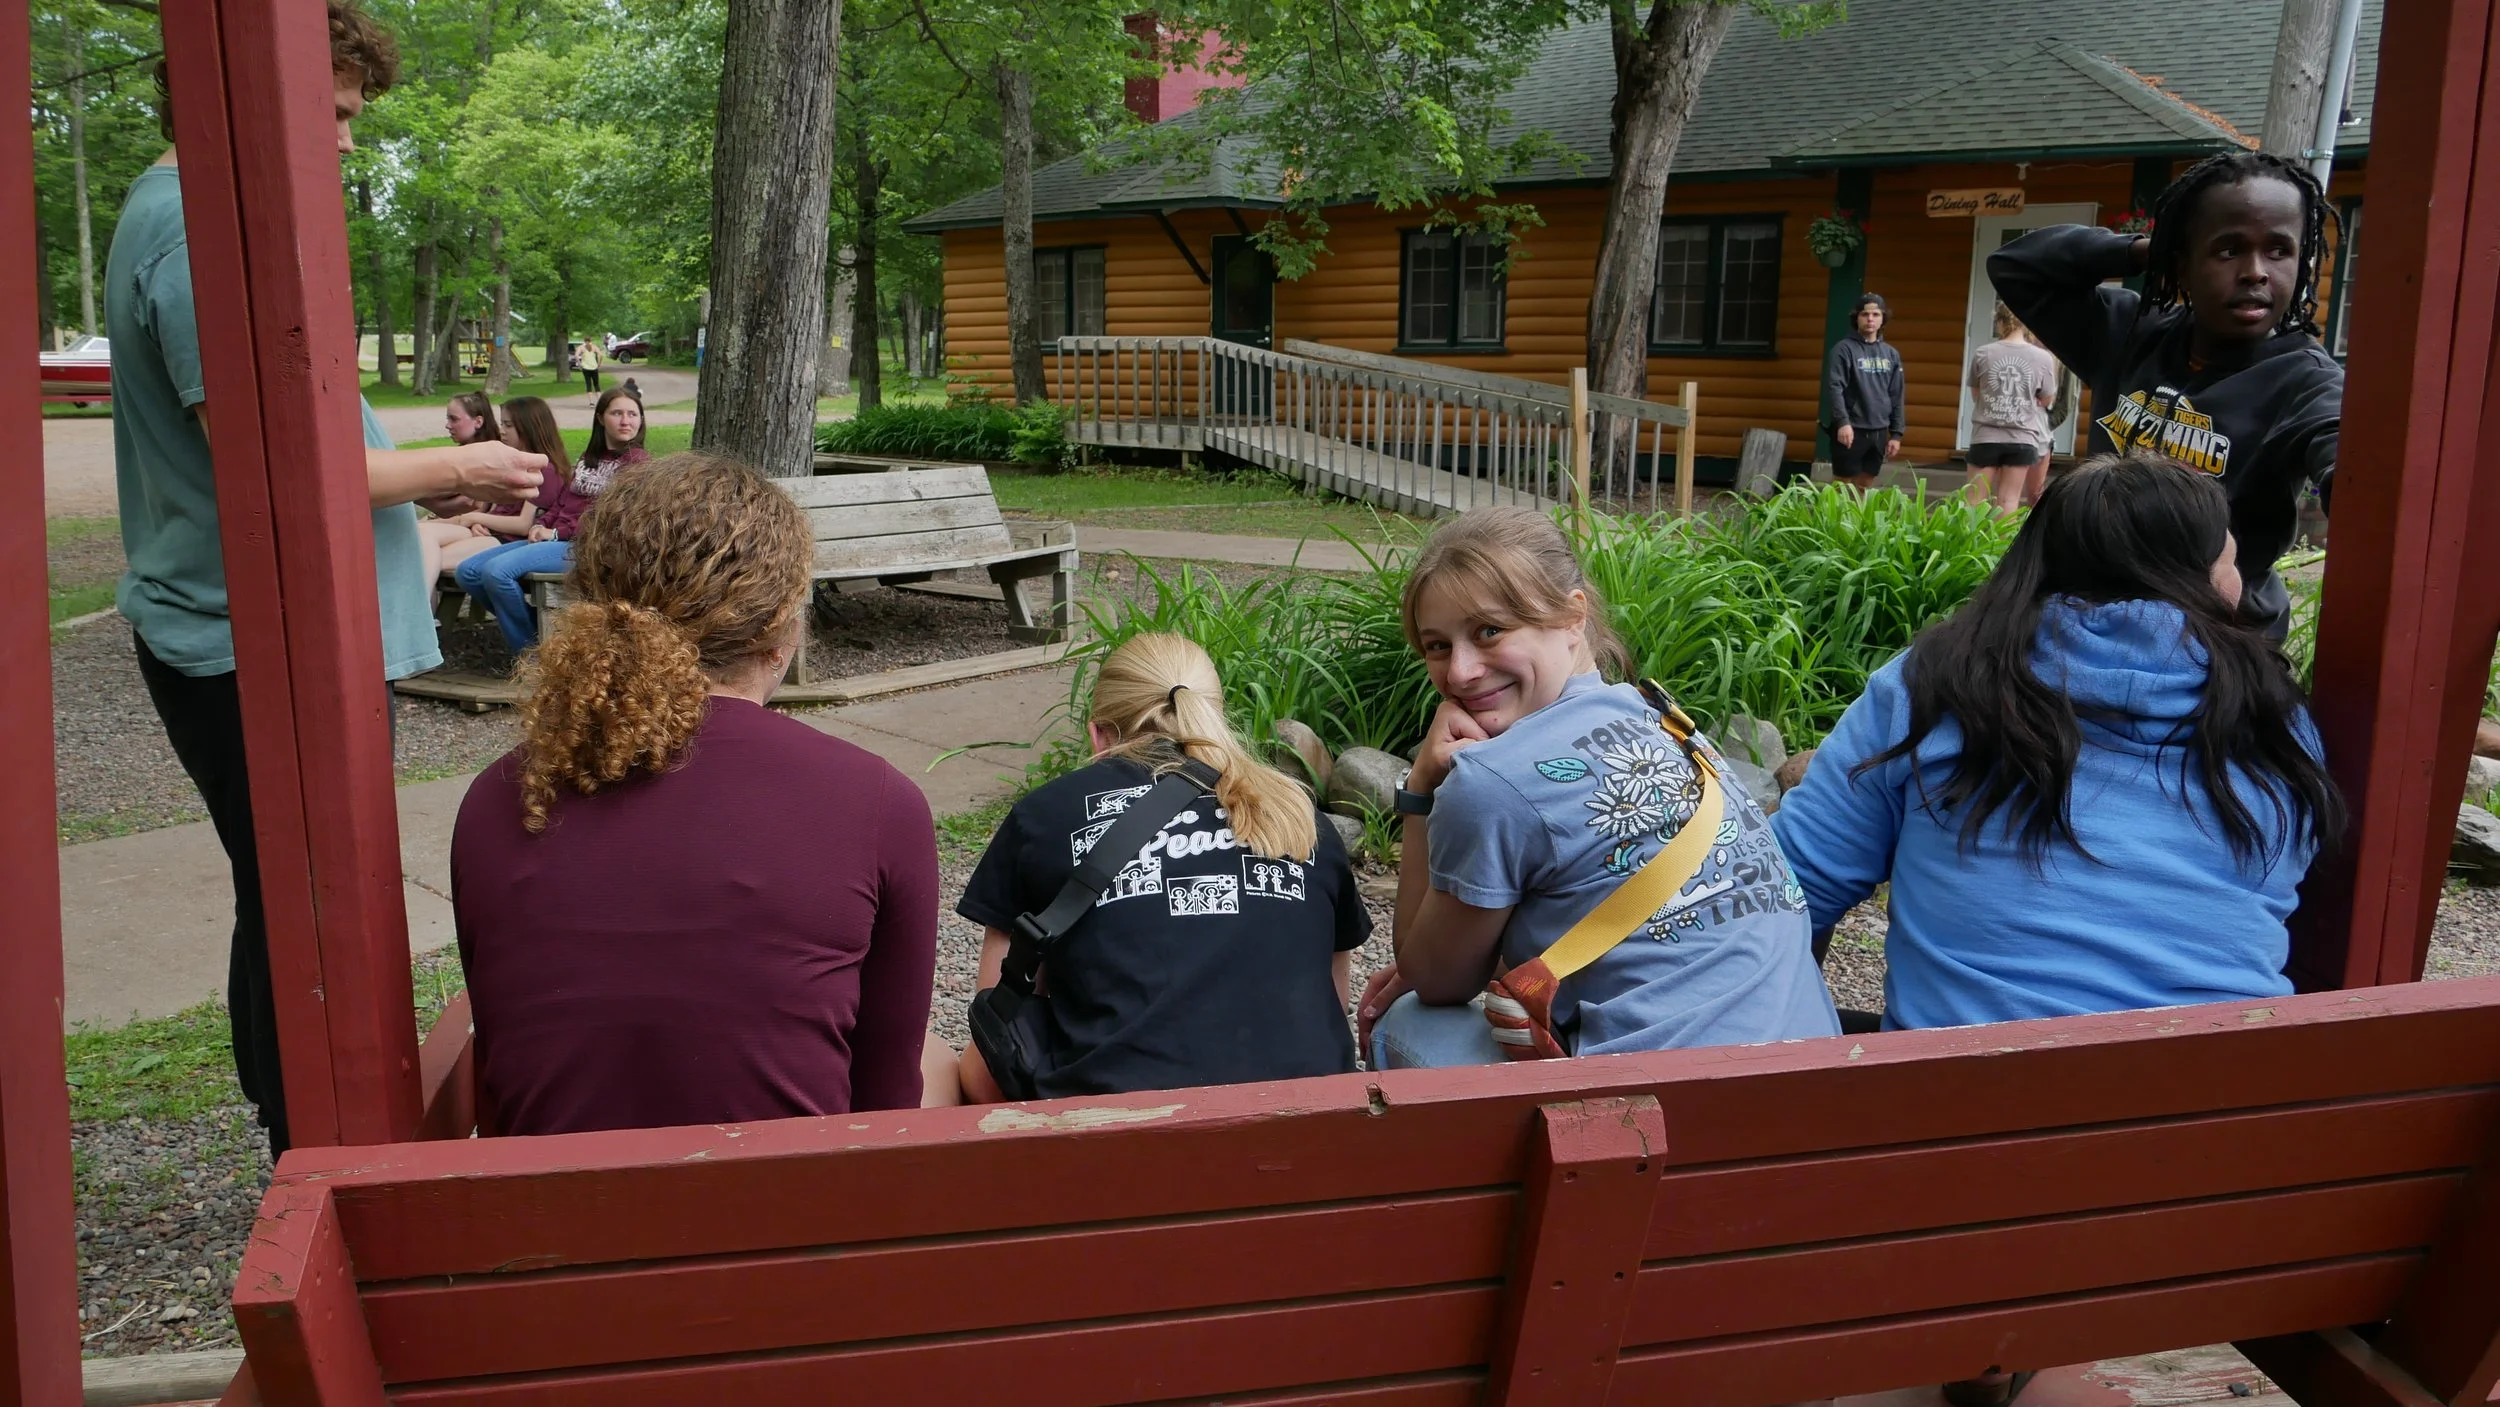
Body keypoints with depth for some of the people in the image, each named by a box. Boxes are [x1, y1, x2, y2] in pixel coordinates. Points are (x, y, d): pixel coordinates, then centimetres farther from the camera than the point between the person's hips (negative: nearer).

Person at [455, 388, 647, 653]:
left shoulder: (637, 460, -1)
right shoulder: (589, 459, 25)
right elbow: (561, 500, 19)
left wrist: (557, 532, -14)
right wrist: (540, 525, -3)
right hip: (556, 539, 9)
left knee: (497, 571, -27)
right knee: (467, 571, -4)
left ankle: (531, 649, -13)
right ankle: (536, 626, 3)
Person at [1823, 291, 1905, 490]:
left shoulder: (1891, 354, 12)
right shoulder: (1844, 349, -4)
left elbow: (1897, 396, 13)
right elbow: (1833, 388, -13)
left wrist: (1896, 433, 9)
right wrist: (1842, 422, -24)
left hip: (1878, 432, 5)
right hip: (1851, 430, -5)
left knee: (1865, 487, 10)